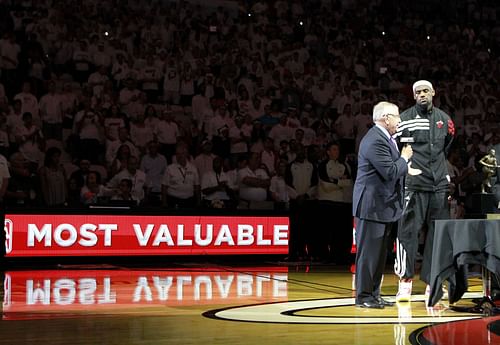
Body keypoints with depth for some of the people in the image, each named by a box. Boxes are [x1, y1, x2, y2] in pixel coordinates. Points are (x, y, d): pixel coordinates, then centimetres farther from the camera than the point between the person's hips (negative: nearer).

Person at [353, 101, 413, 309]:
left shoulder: (385, 138, 15)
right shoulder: (375, 141, -19)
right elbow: (390, 172, -23)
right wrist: (404, 158, -8)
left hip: (383, 205, 11)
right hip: (372, 205, -11)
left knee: (380, 252, 14)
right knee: (368, 251, -5)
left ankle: (374, 294, 21)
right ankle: (363, 296, 1)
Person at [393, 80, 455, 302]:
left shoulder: (444, 119, 13)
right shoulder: (405, 119, -2)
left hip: (439, 185, 5)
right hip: (413, 184, -5)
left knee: (437, 233, 6)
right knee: (408, 231, -7)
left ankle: (431, 281, 14)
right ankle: (405, 280, -1)